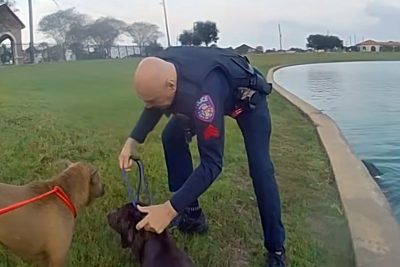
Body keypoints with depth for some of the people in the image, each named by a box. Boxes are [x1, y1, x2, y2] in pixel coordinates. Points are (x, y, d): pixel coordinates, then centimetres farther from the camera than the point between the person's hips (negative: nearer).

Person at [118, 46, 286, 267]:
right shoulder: (159, 69, -25)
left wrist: (170, 209, -47)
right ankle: (192, 215, 8)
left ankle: (276, 249, -2)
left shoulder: (203, 94, -48)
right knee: (172, 137, -2)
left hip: (246, 96, -7)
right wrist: (133, 140, -16)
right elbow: (154, 107, -2)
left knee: (259, 168, -18)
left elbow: (212, 164, -45)